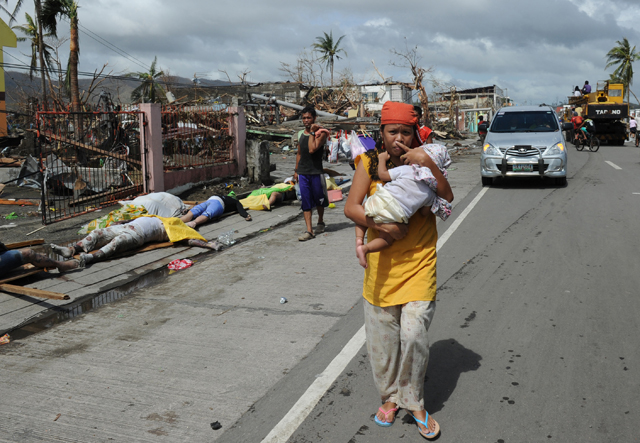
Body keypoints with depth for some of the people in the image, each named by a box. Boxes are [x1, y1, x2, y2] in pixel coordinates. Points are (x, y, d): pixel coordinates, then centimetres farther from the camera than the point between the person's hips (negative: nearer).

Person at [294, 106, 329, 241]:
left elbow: (312, 149, -23)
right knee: (305, 202, -1)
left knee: (319, 199, 10)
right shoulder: (301, 134, 12)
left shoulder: (320, 133, -7)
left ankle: (320, 222, 34)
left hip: (316, 172, -5)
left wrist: (312, 132, -15)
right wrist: (296, 170, 18)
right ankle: (309, 230, -2)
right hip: (303, 173, 5)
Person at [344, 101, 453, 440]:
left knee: (414, 335, -9)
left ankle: (414, 402, 15)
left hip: (419, 264, -1)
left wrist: (428, 164, -22)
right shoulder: (370, 162, -2)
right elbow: (351, 208, -9)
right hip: (381, 266, 1)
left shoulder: (421, 160, 0)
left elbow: (447, 197, -11)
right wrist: (385, 227, -18)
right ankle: (390, 397, 35)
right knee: (381, 340, 12)